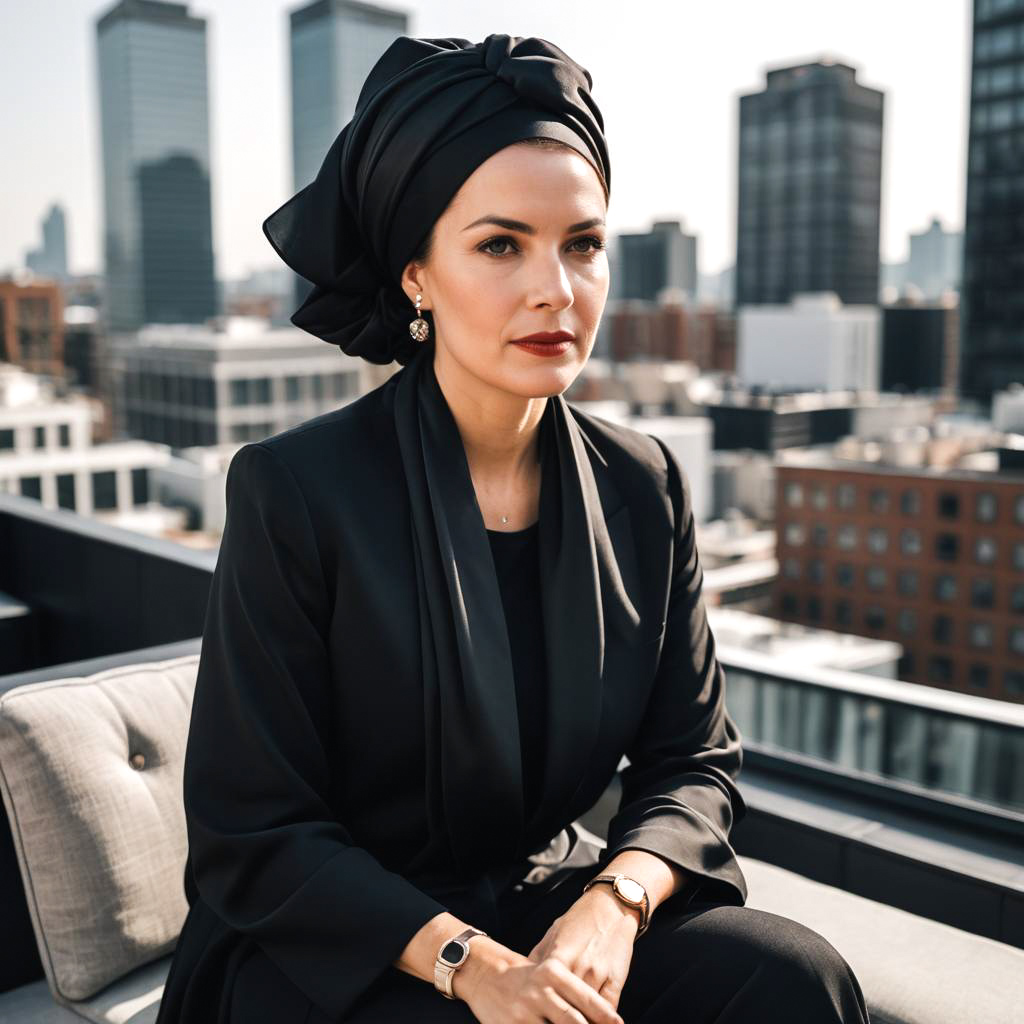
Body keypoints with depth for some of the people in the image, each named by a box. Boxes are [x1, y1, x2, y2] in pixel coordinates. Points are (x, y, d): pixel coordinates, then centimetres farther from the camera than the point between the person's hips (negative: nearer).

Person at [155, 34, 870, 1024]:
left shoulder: (642, 485, -2)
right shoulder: (293, 490, -15)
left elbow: (694, 756, 3)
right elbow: (251, 837, -11)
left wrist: (616, 902, -16)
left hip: (556, 900, 5)